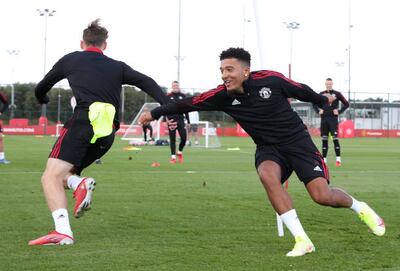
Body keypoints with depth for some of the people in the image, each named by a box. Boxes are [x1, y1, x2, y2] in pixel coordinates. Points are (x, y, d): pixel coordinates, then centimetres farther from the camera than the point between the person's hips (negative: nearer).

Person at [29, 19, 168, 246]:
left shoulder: (70, 60, 21)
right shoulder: (118, 67, 26)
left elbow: (41, 89, 35)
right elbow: (146, 83, 10)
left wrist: (42, 99, 57)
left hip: (84, 121, -4)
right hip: (108, 134, 5)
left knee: (51, 177, -12)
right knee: (63, 174, 21)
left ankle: (63, 231, -36)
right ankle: (80, 183, -15)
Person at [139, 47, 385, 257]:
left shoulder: (270, 79, -17)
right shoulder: (223, 95, -12)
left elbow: (300, 90, 0)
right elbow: (189, 104, -8)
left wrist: (323, 100, 17)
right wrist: (155, 114, -10)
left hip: (297, 140, -2)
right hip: (268, 148, 2)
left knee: (322, 196, -16)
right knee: (267, 174, -33)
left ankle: (359, 207, 21)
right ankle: (302, 240, -26)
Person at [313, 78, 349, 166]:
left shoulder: (337, 94, 1)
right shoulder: (321, 94, 9)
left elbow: (346, 104, 4)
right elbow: (314, 103, 21)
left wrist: (339, 112, -6)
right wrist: (318, 111, 5)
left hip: (333, 119, -3)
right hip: (324, 119, 3)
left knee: (335, 138, -9)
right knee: (324, 139, 5)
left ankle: (338, 159, -6)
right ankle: (324, 159, 9)